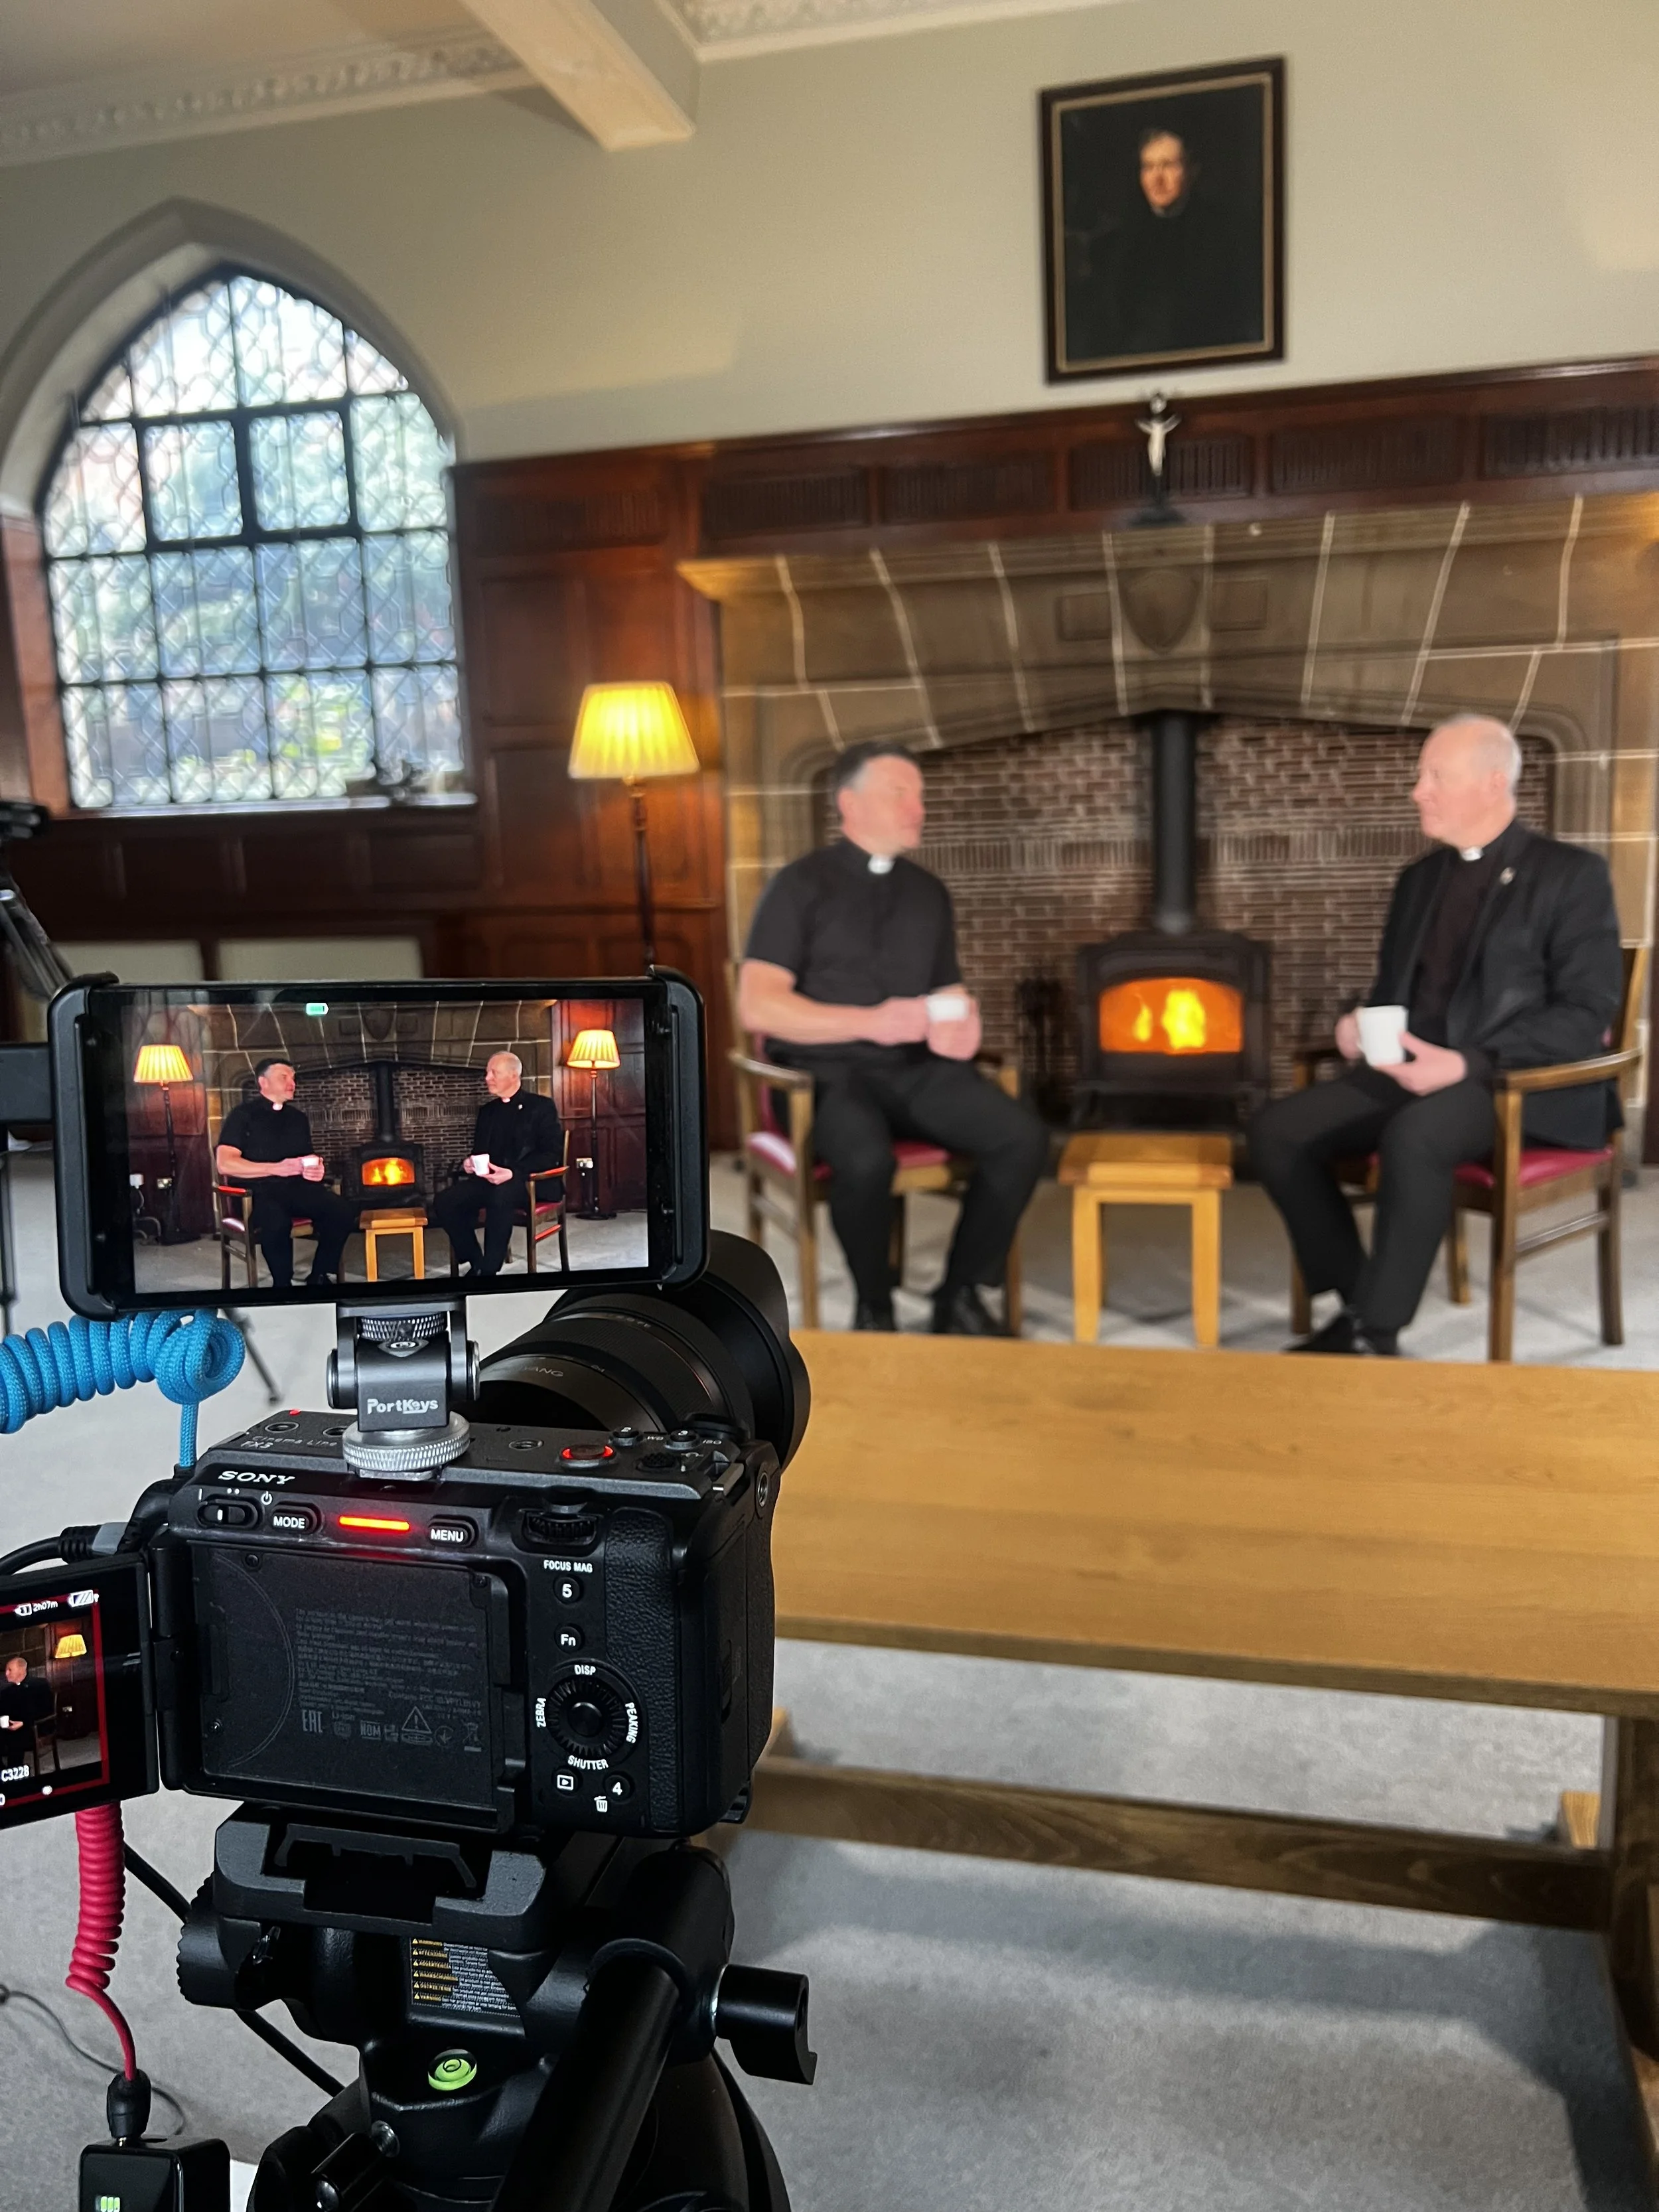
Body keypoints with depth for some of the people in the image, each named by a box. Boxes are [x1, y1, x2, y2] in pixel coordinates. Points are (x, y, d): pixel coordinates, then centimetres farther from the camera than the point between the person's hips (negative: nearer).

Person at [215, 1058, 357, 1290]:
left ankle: (320, 1277, -8)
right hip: (258, 1191, -5)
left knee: (343, 1212, -24)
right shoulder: (243, 1115, 2)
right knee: (277, 1222, -40)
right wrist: (276, 1169, -18)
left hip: (296, 1187, 5)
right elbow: (225, 1164, -9)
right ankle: (284, 1285, -19)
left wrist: (316, 1169, -1)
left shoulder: (297, 1118, 21)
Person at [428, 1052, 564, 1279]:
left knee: (500, 1197, -40)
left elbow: (552, 1154, -8)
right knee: (444, 1201, -21)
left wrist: (513, 1173, -22)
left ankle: (489, 1269, -31)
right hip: (489, 1179, 6)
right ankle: (474, 1262, -7)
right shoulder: (487, 1111, 19)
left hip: (529, 1181, -6)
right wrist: (471, 1162, -1)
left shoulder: (542, 1107, 0)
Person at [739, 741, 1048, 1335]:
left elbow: (951, 992, 20)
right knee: (867, 1160, -37)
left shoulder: (929, 892, 16)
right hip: (828, 1071, -5)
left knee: (1023, 1137, -21)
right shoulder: (800, 885, -1)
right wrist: (870, 1023, -19)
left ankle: (960, 1296, -2)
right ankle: (874, 1308, -9)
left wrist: (963, 1024, -7)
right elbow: (757, 1005, -10)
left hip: (918, 1068, 5)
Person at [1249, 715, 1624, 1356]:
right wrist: (1361, 1024, -1)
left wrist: (1468, 1063, -23)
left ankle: (1374, 1333, -24)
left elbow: (1586, 1014, -11)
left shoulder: (1572, 874, -3)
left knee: (1413, 1137, -38)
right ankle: (1359, 1302, -5)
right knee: (1277, 1129, -14)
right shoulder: (1419, 878, 17)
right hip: (1411, 1069, 7)